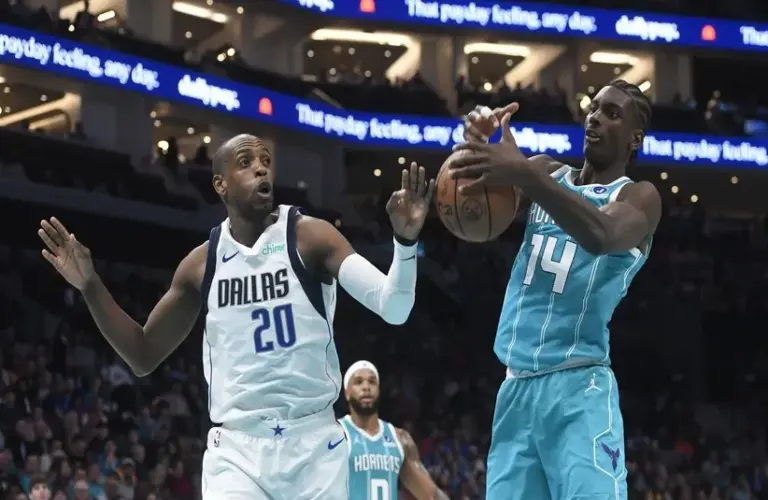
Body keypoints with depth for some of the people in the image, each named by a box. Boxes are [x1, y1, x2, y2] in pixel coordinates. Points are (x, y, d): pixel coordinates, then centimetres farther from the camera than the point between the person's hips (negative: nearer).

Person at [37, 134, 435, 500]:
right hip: (236, 449, 1)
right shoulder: (202, 263, 5)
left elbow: (394, 309, -15)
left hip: (313, 443, -1)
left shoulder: (310, 237, -5)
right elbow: (144, 357, 14)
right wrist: (89, 286, 2)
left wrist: (405, 241, -34)